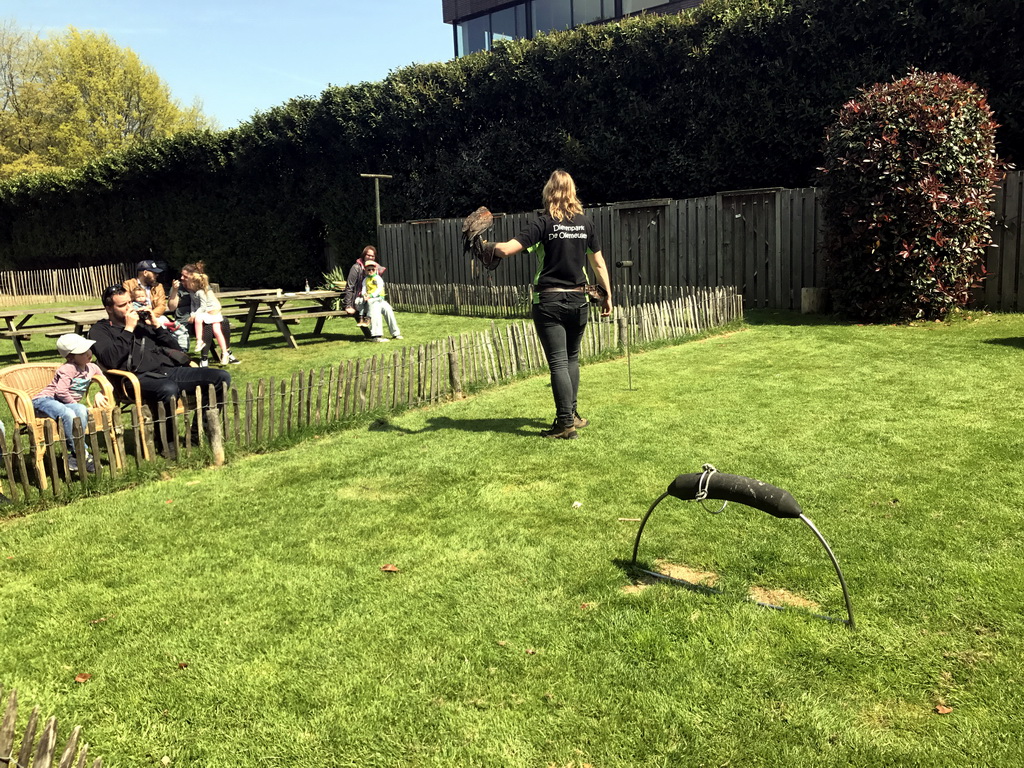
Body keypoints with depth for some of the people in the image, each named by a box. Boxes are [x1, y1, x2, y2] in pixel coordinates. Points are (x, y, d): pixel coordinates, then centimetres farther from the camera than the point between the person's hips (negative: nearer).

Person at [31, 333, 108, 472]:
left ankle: (72, 454, -24)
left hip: (68, 404, 6)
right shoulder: (68, 369, -13)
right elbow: (61, 392, -22)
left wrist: (100, 394, 1)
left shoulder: (92, 368, 9)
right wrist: (75, 404, -13)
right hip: (44, 400, -6)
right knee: (68, 414, -38)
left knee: (82, 410, -29)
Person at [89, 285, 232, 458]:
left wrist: (156, 326, 10)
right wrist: (128, 329, -6)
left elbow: (174, 348, 23)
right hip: (139, 378, -6)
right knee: (169, 389, -42)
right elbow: (111, 361, -10)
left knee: (222, 377, -12)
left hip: (169, 370, 6)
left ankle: (200, 427, -1)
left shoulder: (141, 322, 26)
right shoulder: (100, 330, 11)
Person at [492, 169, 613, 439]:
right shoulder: (585, 224, 4)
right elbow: (599, 264, 8)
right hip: (578, 300, 4)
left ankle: (566, 423, 0)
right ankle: (572, 413, 26)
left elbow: (507, 250, -18)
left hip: (549, 301, -4)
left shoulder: (543, 223, -8)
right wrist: (607, 295, 17)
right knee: (571, 358, 18)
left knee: (558, 362, -1)